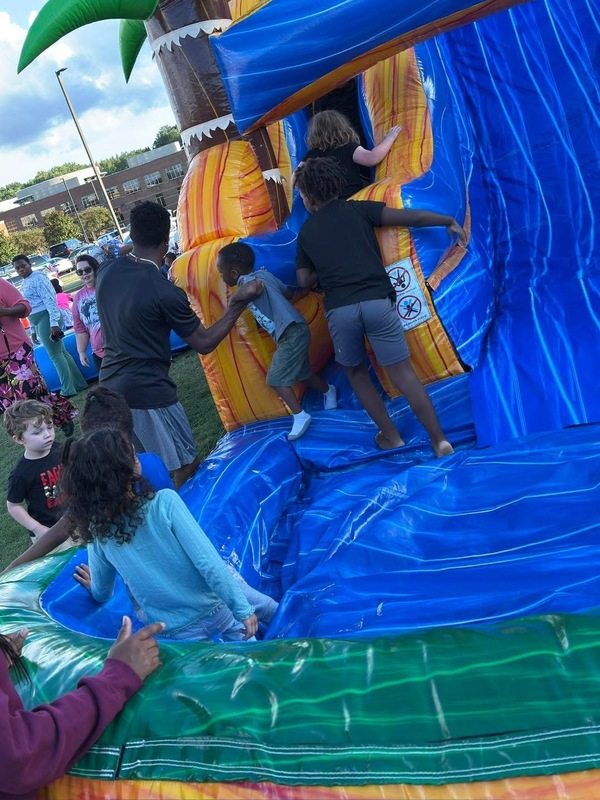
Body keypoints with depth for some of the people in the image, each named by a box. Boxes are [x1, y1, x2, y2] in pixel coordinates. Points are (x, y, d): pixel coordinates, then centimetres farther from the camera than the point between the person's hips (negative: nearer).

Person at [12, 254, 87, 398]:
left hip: (45, 318, -10)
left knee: (55, 355, -9)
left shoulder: (38, 278, -9)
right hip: (38, 321, 10)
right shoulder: (25, 284, 19)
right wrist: (34, 330, 22)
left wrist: (54, 323, -26)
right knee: (61, 353, 11)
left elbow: (50, 300, -18)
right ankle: (79, 384, 17)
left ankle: (68, 390, -6)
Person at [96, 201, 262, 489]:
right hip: (147, 392, -8)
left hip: (110, 385, 8)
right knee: (186, 466, 8)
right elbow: (204, 343, -10)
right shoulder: (165, 292, -20)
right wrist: (238, 303, -6)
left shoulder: (106, 271, 0)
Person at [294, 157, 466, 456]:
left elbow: (304, 280, 14)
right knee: (402, 372, 5)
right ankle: (439, 439, 4)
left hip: (339, 309, 0)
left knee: (355, 372, 22)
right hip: (376, 301, 0)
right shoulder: (358, 209, 11)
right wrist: (449, 221, 17)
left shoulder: (306, 232, 16)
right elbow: (410, 217, 4)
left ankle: (391, 436, 24)